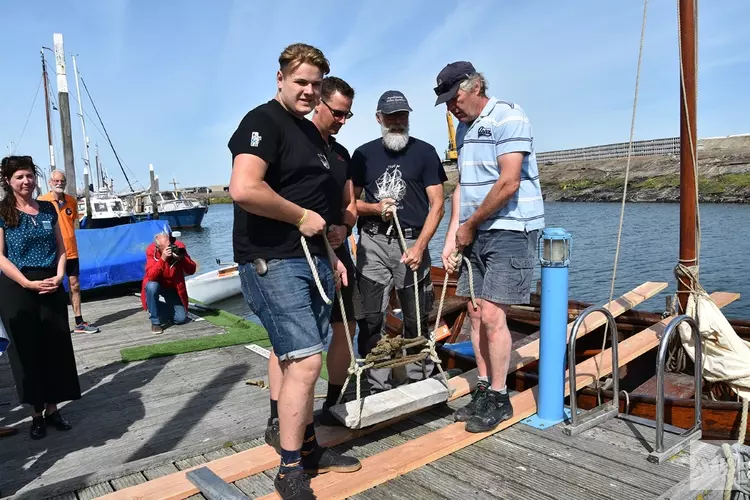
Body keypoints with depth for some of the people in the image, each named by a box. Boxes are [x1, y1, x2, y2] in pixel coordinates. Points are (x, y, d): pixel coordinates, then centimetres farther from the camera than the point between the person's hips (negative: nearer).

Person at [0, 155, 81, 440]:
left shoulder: (48, 209, 8)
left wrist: (58, 277, -6)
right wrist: (28, 283, -17)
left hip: (50, 286, 4)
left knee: (56, 347, 6)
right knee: (27, 350, 4)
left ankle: (52, 409, 19)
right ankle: (36, 413, 16)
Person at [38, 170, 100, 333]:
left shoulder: (72, 201, 6)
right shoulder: (42, 201, -8)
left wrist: (69, 235, 11)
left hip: (71, 251, 5)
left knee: (75, 285, 9)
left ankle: (79, 323, 16)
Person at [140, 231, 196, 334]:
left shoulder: (179, 247, -18)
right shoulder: (151, 251, -22)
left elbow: (191, 271, -19)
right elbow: (150, 276, -34)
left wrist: (181, 258, -36)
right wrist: (163, 259, -44)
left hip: (173, 287, 2)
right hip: (157, 284, -2)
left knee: (181, 319, -9)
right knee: (152, 287, -38)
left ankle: (166, 308, 26)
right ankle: (155, 322, -18)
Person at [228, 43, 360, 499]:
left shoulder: (311, 131, 20)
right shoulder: (263, 122, -9)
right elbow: (244, 189, -26)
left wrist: (330, 254, 21)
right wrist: (301, 217, -16)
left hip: (311, 259, 9)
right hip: (273, 262, -9)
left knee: (292, 357, 16)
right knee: (305, 362, -11)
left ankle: (306, 446, 28)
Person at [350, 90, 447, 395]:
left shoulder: (425, 152, 6)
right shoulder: (363, 154, 12)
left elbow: (437, 205, 0)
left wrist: (419, 246, -11)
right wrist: (375, 208, -9)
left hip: (411, 243, -1)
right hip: (372, 244, 2)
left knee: (416, 319, 2)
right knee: (370, 319, -1)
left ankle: (420, 383, 16)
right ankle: (379, 387, 9)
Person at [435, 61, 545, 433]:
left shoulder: (508, 117, -9)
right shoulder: (463, 129, 16)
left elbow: (508, 183, -19)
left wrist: (469, 225, -10)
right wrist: (452, 238, 7)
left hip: (510, 231, -8)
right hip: (475, 233, 8)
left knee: (492, 315, -8)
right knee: (476, 314, 9)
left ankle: (499, 398, 8)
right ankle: (484, 389, 22)